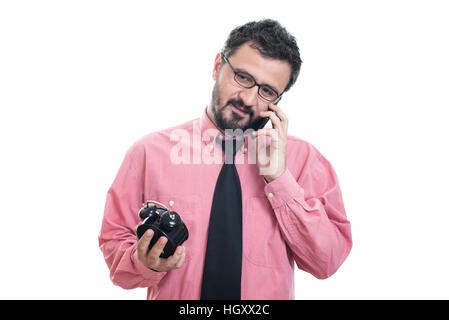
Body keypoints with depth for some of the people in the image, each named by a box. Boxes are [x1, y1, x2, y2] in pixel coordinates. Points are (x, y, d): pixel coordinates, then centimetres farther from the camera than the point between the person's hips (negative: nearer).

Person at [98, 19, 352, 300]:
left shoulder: (304, 158, -5)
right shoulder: (149, 152, -7)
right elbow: (114, 244, -2)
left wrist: (279, 179, -17)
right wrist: (147, 263, -22)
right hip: (170, 294, 0)